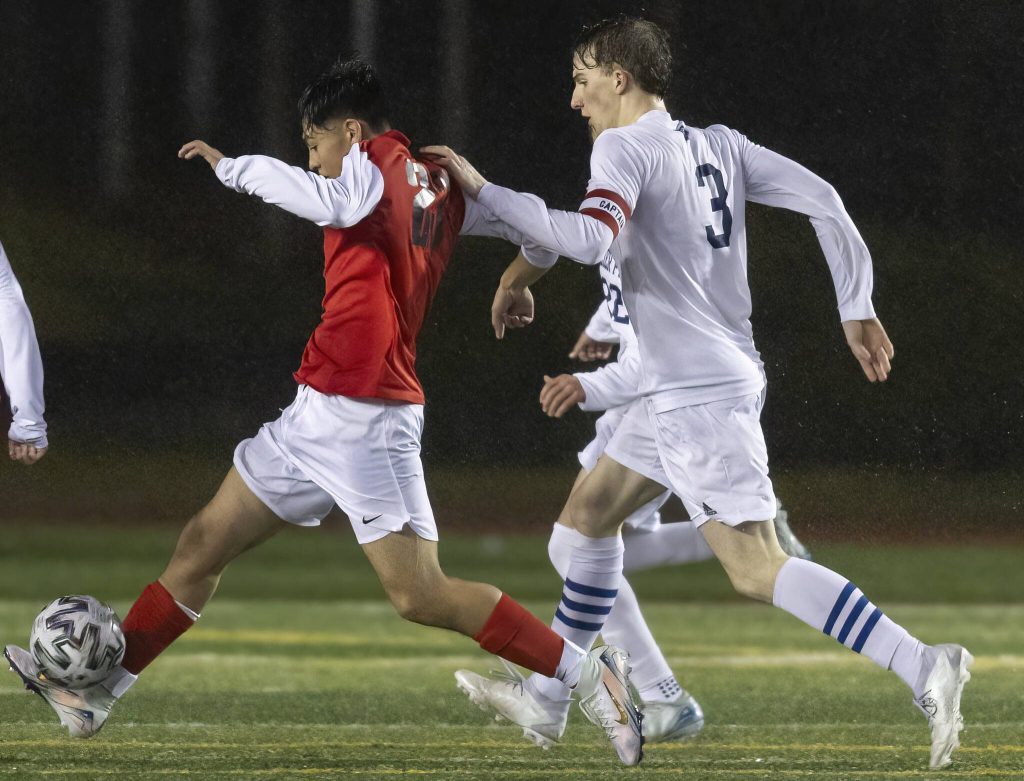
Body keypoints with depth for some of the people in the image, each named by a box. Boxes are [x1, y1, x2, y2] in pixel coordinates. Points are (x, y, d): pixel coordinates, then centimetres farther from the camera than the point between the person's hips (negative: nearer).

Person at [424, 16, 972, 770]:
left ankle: (923, 666, -23)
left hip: (701, 395, -10)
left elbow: (591, 238, -29)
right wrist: (858, 310, 10)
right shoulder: (720, 144, 12)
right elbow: (822, 199, 7)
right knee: (590, 513, 22)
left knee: (758, 569, -14)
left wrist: (482, 190, -22)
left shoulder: (624, 147, -12)